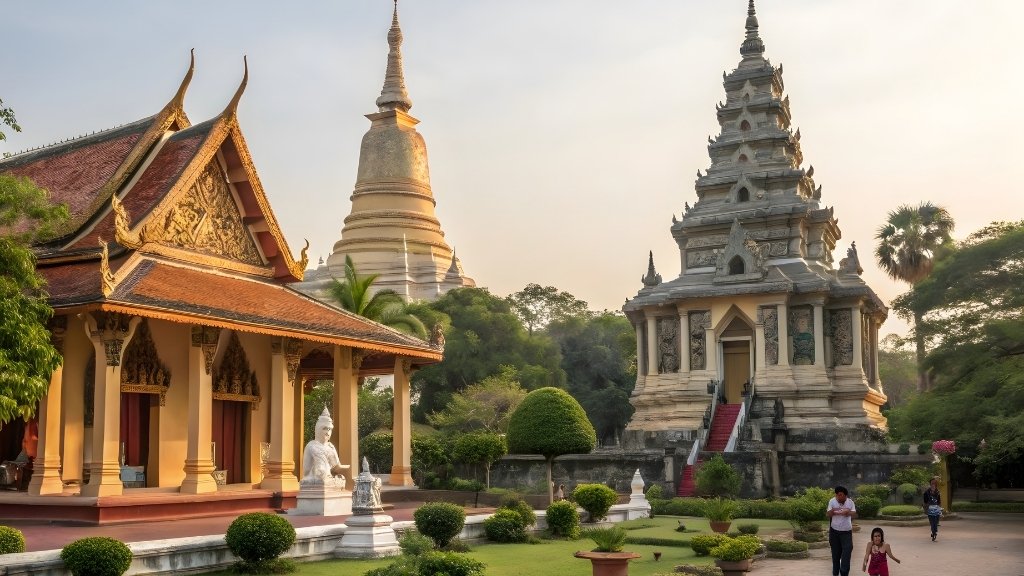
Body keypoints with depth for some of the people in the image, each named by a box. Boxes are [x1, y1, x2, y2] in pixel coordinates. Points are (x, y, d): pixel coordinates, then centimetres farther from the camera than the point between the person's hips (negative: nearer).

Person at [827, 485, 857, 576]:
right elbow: (827, 514, -5)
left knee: (846, 552, -9)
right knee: (835, 553, 7)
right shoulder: (832, 501, -4)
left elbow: (854, 515, -10)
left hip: (846, 531, 0)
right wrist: (832, 511, -28)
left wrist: (848, 512, -31)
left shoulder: (850, 502, -4)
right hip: (834, 531, 1)